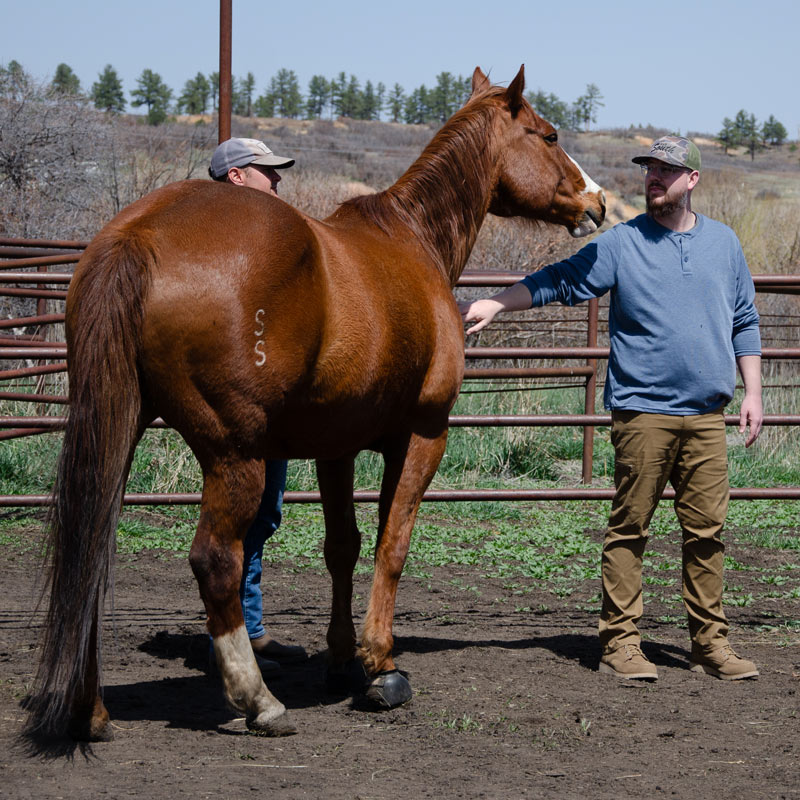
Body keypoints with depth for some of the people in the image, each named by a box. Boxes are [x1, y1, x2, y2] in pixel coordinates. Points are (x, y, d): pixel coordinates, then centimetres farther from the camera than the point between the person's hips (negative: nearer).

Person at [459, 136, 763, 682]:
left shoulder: (724, 243, 13)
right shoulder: (621, 244, 3)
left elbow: (745, 324, 18)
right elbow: (560, 282, 3)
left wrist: (753, 392, 13)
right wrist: (493, 306, -6)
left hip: (708, 416, 3)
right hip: (643, 411, -3)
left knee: (707, 531, 4)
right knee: (629, 529, -2)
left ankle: (711, 643, 11)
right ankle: (620, 643, 2)